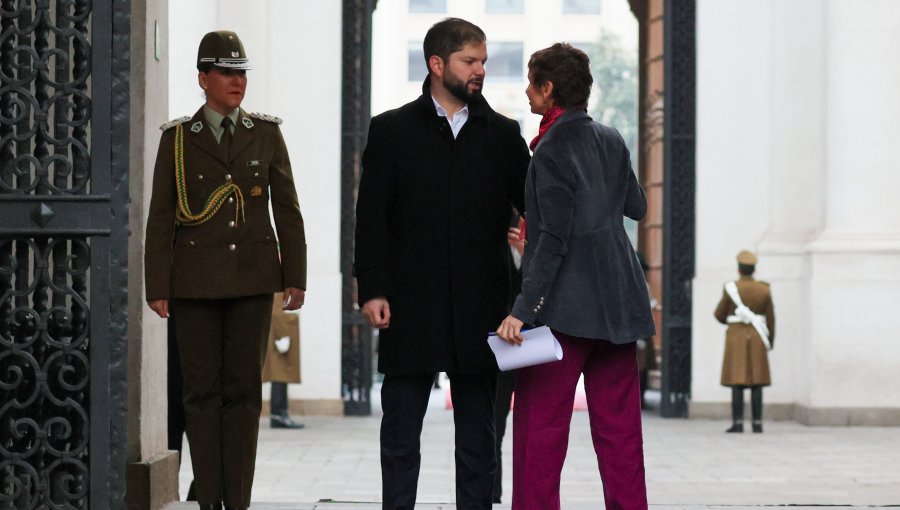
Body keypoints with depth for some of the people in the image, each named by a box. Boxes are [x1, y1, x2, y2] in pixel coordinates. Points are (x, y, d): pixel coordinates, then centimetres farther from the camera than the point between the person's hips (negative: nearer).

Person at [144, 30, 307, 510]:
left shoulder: (266, 134, 8)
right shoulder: (177, 138, 4)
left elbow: (287, 209, 8)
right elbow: (160, 217, 2)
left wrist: (295, 276, 2)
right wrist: (157, 287, -3)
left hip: (252, 280, 1)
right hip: (195, 281, -1)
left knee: (245, 389, 0)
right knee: (202, 390, 1)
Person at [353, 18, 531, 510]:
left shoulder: (502, 134, 9)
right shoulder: (391, 131, 4)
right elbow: (371, 218, 0)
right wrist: (372, 290, -8)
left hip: (479, 310, 2)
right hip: (411, 307, -2)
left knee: (477, 433, 7)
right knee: (400, 433, 3)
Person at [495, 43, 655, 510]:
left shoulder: (552, 150, -12)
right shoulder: (611, 140, 9)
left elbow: (553, 240, -17)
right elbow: (636, 207, 23)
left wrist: (523, 309, -18)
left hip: (564, 308, -7)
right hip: (617, 305, 7)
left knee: (540, 427, -3)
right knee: (618, 426, 9)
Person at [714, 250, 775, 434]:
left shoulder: (731, 289, -7)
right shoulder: (764, 290, -1)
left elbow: (719, 315, 1)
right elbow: (770, 318, 3)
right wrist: (771, 340, 17)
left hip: (735, 337, -2)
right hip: (757, 337, 2)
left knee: (737, 381, -2)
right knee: (756, 381, 4)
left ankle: (738, 423, -7)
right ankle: (757, 423, 1)